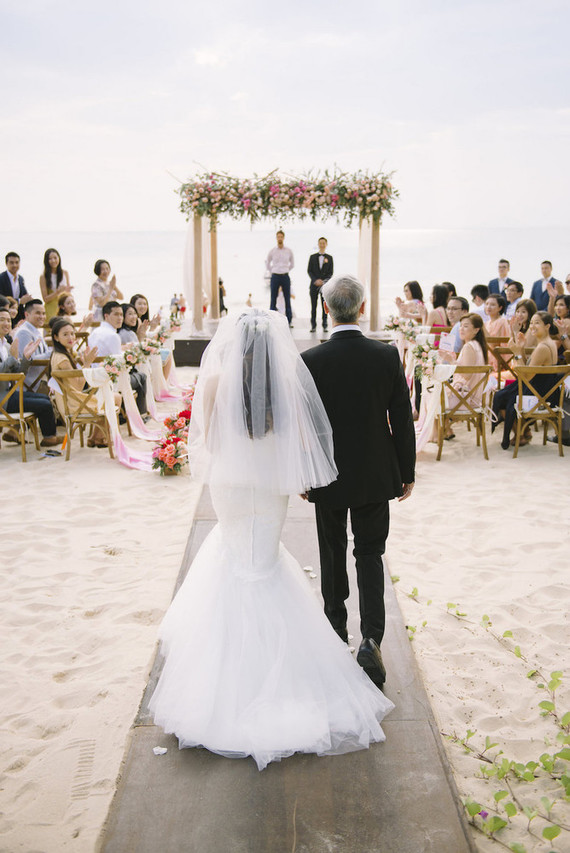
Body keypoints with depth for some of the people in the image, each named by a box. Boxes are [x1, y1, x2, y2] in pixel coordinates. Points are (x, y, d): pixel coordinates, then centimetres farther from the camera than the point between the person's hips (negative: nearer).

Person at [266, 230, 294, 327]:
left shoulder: (289, 251, 3)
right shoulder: (272, 251, 3)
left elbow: (292, 264, 16)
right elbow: (267, 263, 15)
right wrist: (271, 273, 12)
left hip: (285, 276, 0)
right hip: (275, 277, 0)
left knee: (287, 299, 2)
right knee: (273, 299, 1)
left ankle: (289, 321, 5)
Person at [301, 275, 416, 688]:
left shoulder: (310, 360, -14)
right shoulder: (388, 356, -10)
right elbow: (402, 420, -5)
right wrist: (406, 472, 6)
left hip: (329, 475, 0)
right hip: (375, 475, 1)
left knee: (333, 551, 18)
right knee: (370, 553, 11)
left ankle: (337, 629, 34)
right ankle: (371, 639, -5)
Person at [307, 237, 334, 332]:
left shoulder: (329, 258, 9)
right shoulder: (313, 257, 10)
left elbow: (331, 272, 4)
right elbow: (309, 271, 4)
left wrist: (323, 281, -11)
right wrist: (315, 280, -11)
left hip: (325, 285, -1)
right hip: (314, 285, 1)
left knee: (325, 306, -1)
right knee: (313, 306, 0)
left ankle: (324, 326, 3)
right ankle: (313, 326, 4)